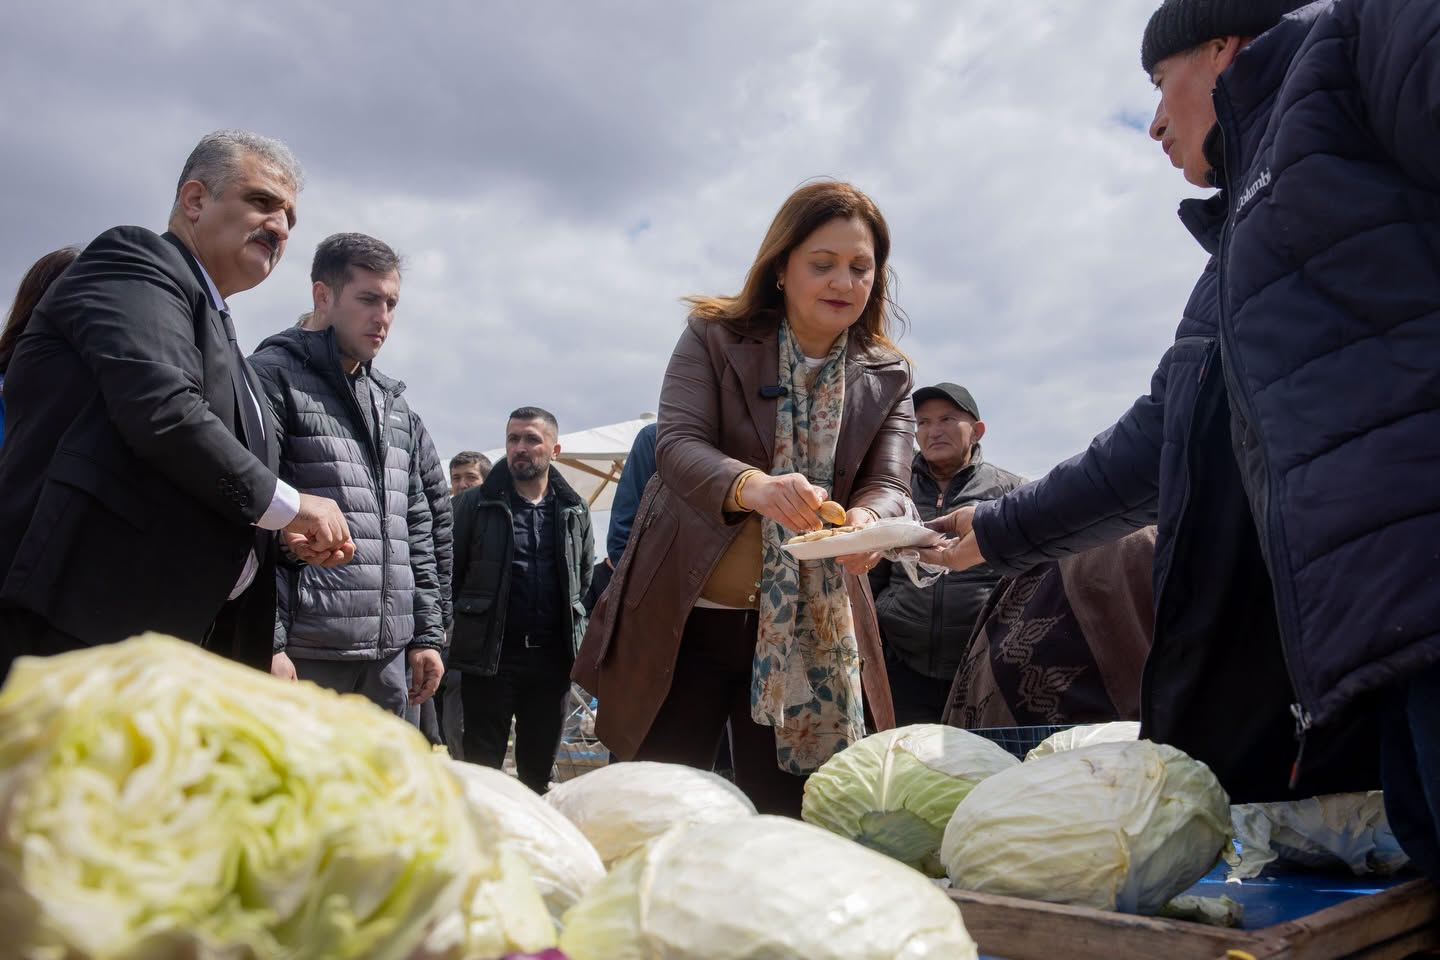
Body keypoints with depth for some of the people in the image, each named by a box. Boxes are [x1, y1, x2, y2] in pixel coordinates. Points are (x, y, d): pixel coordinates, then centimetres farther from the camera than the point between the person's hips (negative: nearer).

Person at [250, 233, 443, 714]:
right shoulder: (275, 375, -3)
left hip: (389, 655, 7)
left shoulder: (394, 403, 19)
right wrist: (266, 642, -16)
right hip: (304, 652, -6)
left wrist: (426, 633, 14)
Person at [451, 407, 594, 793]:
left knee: (539, 767, 12)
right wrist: (472, 622, 2)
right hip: (489, 655, -3)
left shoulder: (575, 511, 9)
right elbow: (450, 573, 0)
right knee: (482, 765, 3)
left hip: (553, 657, 3)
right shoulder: (474, 504, -1)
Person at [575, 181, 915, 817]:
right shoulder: (714, 337, -2)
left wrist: (865, 519, -30)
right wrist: (752, 486, -38)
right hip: (687, 617, -2)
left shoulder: (888, 376, 6)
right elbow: (677, 445, -15)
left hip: (811, 634, 2)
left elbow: (889, 485, -4)